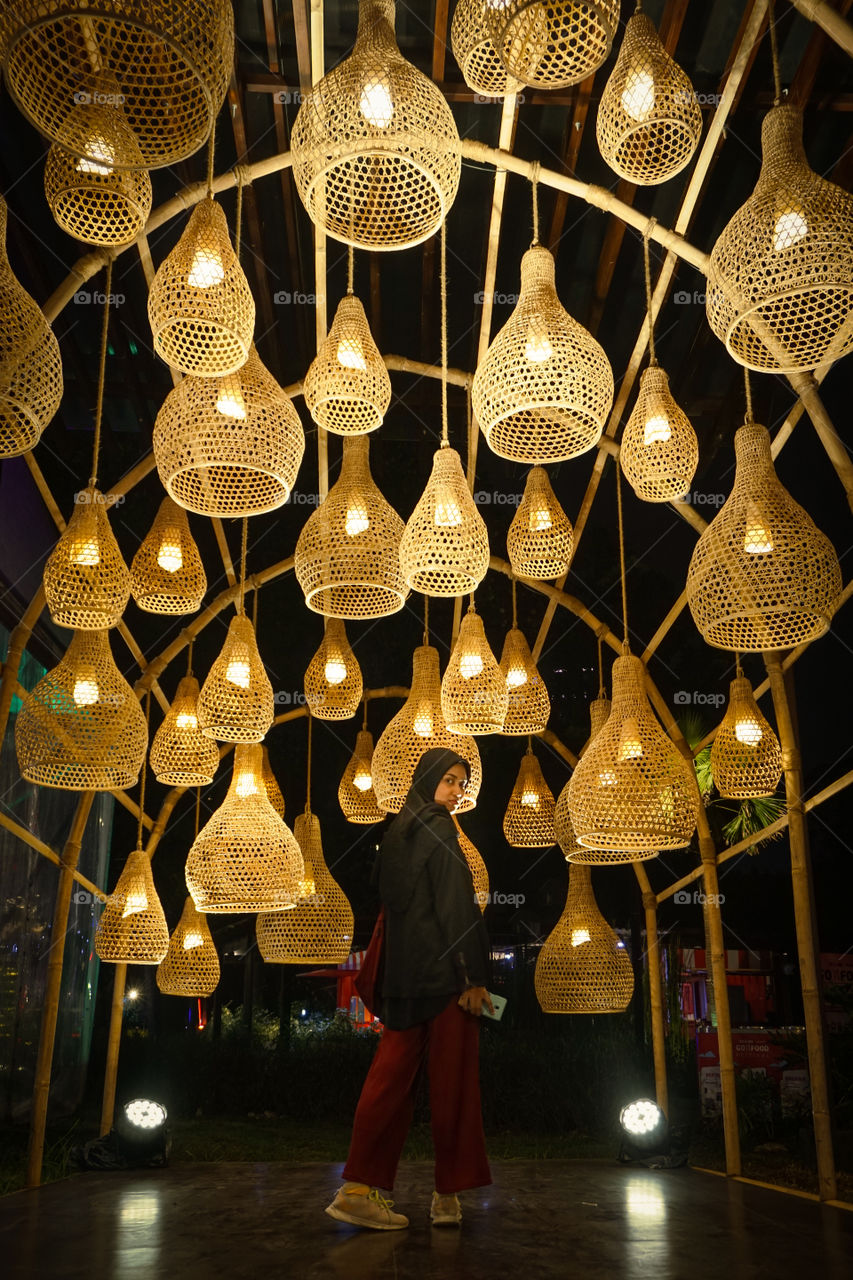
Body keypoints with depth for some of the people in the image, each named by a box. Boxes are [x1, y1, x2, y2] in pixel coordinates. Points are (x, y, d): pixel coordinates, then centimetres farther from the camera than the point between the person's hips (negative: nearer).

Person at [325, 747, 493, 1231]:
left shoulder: (398, 832, 15)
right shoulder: (439, 830, -10)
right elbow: (455, 905, -16)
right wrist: (473, 975, -16)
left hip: (404, 974, 8)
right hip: (444, 971, -7)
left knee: (394, 1078, 7)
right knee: (451, 1079, 2)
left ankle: (362, 1187, 5)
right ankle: (448, 1195, 10)